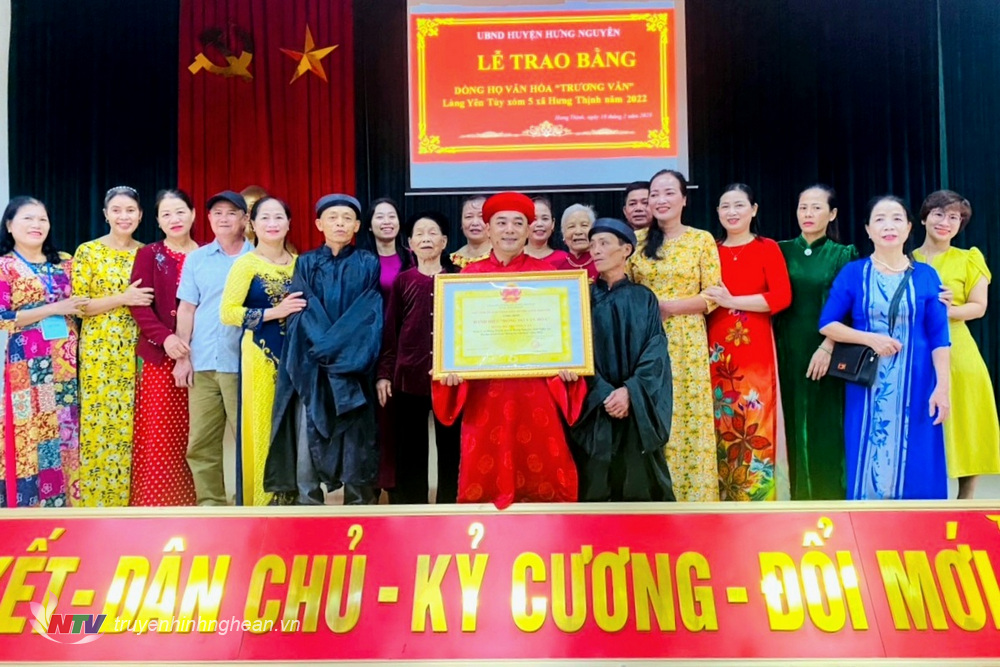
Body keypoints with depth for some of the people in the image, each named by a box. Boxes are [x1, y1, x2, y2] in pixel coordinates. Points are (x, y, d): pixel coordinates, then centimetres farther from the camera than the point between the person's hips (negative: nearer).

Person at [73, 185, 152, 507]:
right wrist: (122, 299, -17)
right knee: (100, 421, -2)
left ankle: (127, 497, 17)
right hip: (100, 350, -3)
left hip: (136, 349, 3)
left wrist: (143, 300, -5)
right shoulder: (88, 251, -2)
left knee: (132, 423, 6)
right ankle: (96, 498, 9)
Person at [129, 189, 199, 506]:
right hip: (160, 355, -2)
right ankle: (153, 502, 7)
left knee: (192, 434, 5)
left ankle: (189, 499, 16)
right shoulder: (148, 255, 4)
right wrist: (165, 338, -21)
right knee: (157, 434, -3)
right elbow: (139, 304, -6)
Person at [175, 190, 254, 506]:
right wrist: (182, 355, 2)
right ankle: (210, 503, 18)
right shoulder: (196, 259, 11)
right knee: (201, 442, 6)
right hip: (203, 363, 3)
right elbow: (187, 309, 9)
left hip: (244, 363, -3)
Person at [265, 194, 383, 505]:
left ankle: (359, 504, 9)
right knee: (308, 436, -3)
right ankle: (307, 504, 4)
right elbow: (301, 313, 0)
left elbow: (370, 313, -2)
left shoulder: (368, 265, 8)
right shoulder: (305, 264, 10)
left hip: (353, 365, -1)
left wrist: (341, 348, -13)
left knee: (355, 438, 0)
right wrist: (327, 346, -14)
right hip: (311, 366, 1)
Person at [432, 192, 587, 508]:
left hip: (535, 388, 0)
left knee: (542, 472, 1)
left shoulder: (544, 273, 5)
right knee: (484, 477, 2)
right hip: (484, 389, 1)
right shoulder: (470, 275, 7)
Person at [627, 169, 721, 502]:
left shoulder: (702, 239, 2)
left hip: (687, 341, -2)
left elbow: (713, 296, -3)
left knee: (690, 419, 0)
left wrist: (666, 306, -13)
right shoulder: (637, 240, 8)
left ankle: (692, 493, 11)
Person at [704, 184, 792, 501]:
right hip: (717, 352, 3)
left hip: (755, 351, -2)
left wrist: (732, 301, -15)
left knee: (755, 426, -5)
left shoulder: (767, 248, 4)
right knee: (721, 427, 3)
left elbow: (782, 296, -9)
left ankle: (758, 496, 5)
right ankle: (724, 498, 12)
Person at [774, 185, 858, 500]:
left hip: (826, 352, -2)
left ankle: (830, 496, 10)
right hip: (790, 352, 2)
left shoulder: (843, 255, 3)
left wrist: (828, 347, -16)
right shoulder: (782, 251, 8)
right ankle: (802, 495, 16)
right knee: (796, 424, 6)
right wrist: (775, 349, -4)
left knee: (826, 425, 0)